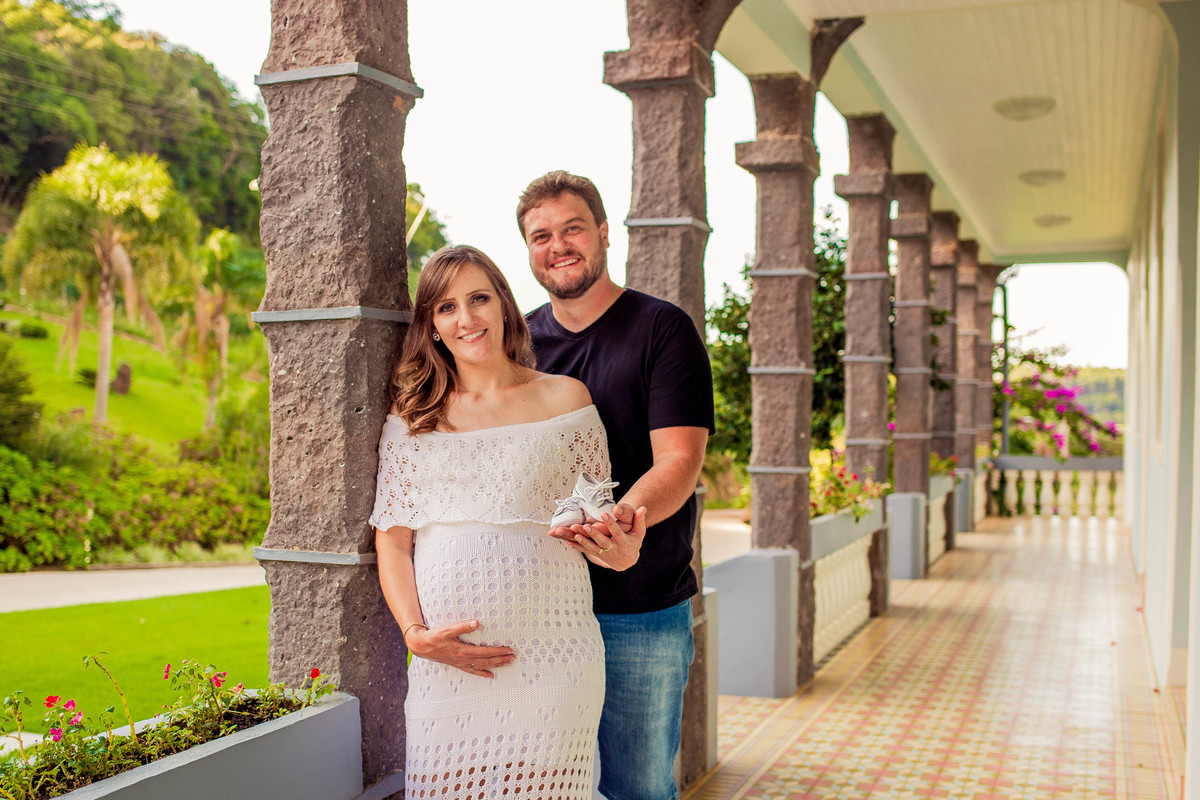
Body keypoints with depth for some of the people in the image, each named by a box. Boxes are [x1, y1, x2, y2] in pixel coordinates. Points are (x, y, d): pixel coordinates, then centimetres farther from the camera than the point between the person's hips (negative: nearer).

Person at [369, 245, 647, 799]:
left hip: (549, 655, -1)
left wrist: (617, 554, -13)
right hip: (444, 660, 1)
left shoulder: (563, 397, 8)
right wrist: (416, 632, -6)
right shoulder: (412, 417, 10)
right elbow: (392, 540, 9)